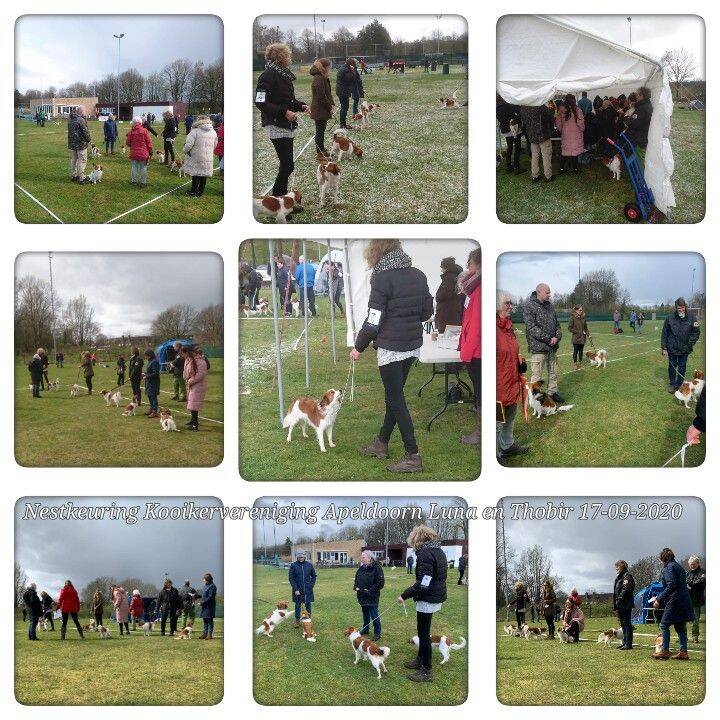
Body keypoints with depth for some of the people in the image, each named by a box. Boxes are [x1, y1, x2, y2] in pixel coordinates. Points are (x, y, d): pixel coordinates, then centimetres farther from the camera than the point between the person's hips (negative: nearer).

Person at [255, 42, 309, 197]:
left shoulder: (284, 74, 15)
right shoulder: (268, 75, -14)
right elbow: (261, 102, -19)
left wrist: (301, 106, 7)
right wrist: (284, 112, -22)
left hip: (288, 125, 9)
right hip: (276, 125, -9)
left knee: (286, 164, 11)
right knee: (287, 165, -11)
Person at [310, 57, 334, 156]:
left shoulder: (323, 78, 13)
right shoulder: (319, 79, -20)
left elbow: (328, 93, 16)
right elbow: (321, 97, -22)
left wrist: (332, 104, 4)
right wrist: (330, 107, -15)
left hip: (322, 110, 10)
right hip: (320, 110, -10)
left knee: (321, 130, 18)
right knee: (320, 130, -2)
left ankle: (320, 148, 28)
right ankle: (320, 150, 3)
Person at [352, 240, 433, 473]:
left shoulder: (382, 279, -16)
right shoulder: (418, 275, 4)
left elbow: (373, 321, -14)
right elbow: (427, 312, 11)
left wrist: (359, 347, -2)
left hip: (391, 347, -7)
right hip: (413, 346, 7)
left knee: (396, 400, 0)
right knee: (394, 395, 19)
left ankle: (413, 456, 1)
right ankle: (381, 443, 33)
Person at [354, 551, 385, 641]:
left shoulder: (376, 568, -15)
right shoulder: (361, 568, 9)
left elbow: (380, 582, -17)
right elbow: (356, 580, 23)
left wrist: (371, 590, -19)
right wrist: (356, 588, 4)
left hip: (372, 596, -7)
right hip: (362, 596, 7)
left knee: (374, 615, -3)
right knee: (365, 613, 20)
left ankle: (377, 633, 6)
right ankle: (365, 629, 35)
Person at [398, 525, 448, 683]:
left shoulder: (425, 554, -20)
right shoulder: (438, 551, 10)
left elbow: (423, 583, -26)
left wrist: (405, 595, -20)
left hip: (427, 601, -9)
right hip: (437, 597, 9)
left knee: (424, 634, -1)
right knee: (423, 631, 23)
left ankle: (426, 671, 4)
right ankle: (421, 660, 37)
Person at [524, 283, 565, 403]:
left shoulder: (549, 305, 13)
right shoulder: (530, 306, -10)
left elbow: (557, 323, 18)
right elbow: (531, 327, -18)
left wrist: (557, 336, -3)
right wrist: (548, 339, -18)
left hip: (552, 346, 8)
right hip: (538, 347, -8)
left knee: (553, 372, 16)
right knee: (536, 375, -6)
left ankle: (553, 393, 27)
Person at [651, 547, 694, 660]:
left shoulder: (669, 567, -10)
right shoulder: (678, 566, 19)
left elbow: (671, 585, -20)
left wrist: (659, 599, -17)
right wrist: (660, 596, 24)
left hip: (674, 601, -9)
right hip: (684, 600, 9)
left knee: (664, 625, -3)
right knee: (680, 626, 10)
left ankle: (665, 651, -3)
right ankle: (683, 652, 8)